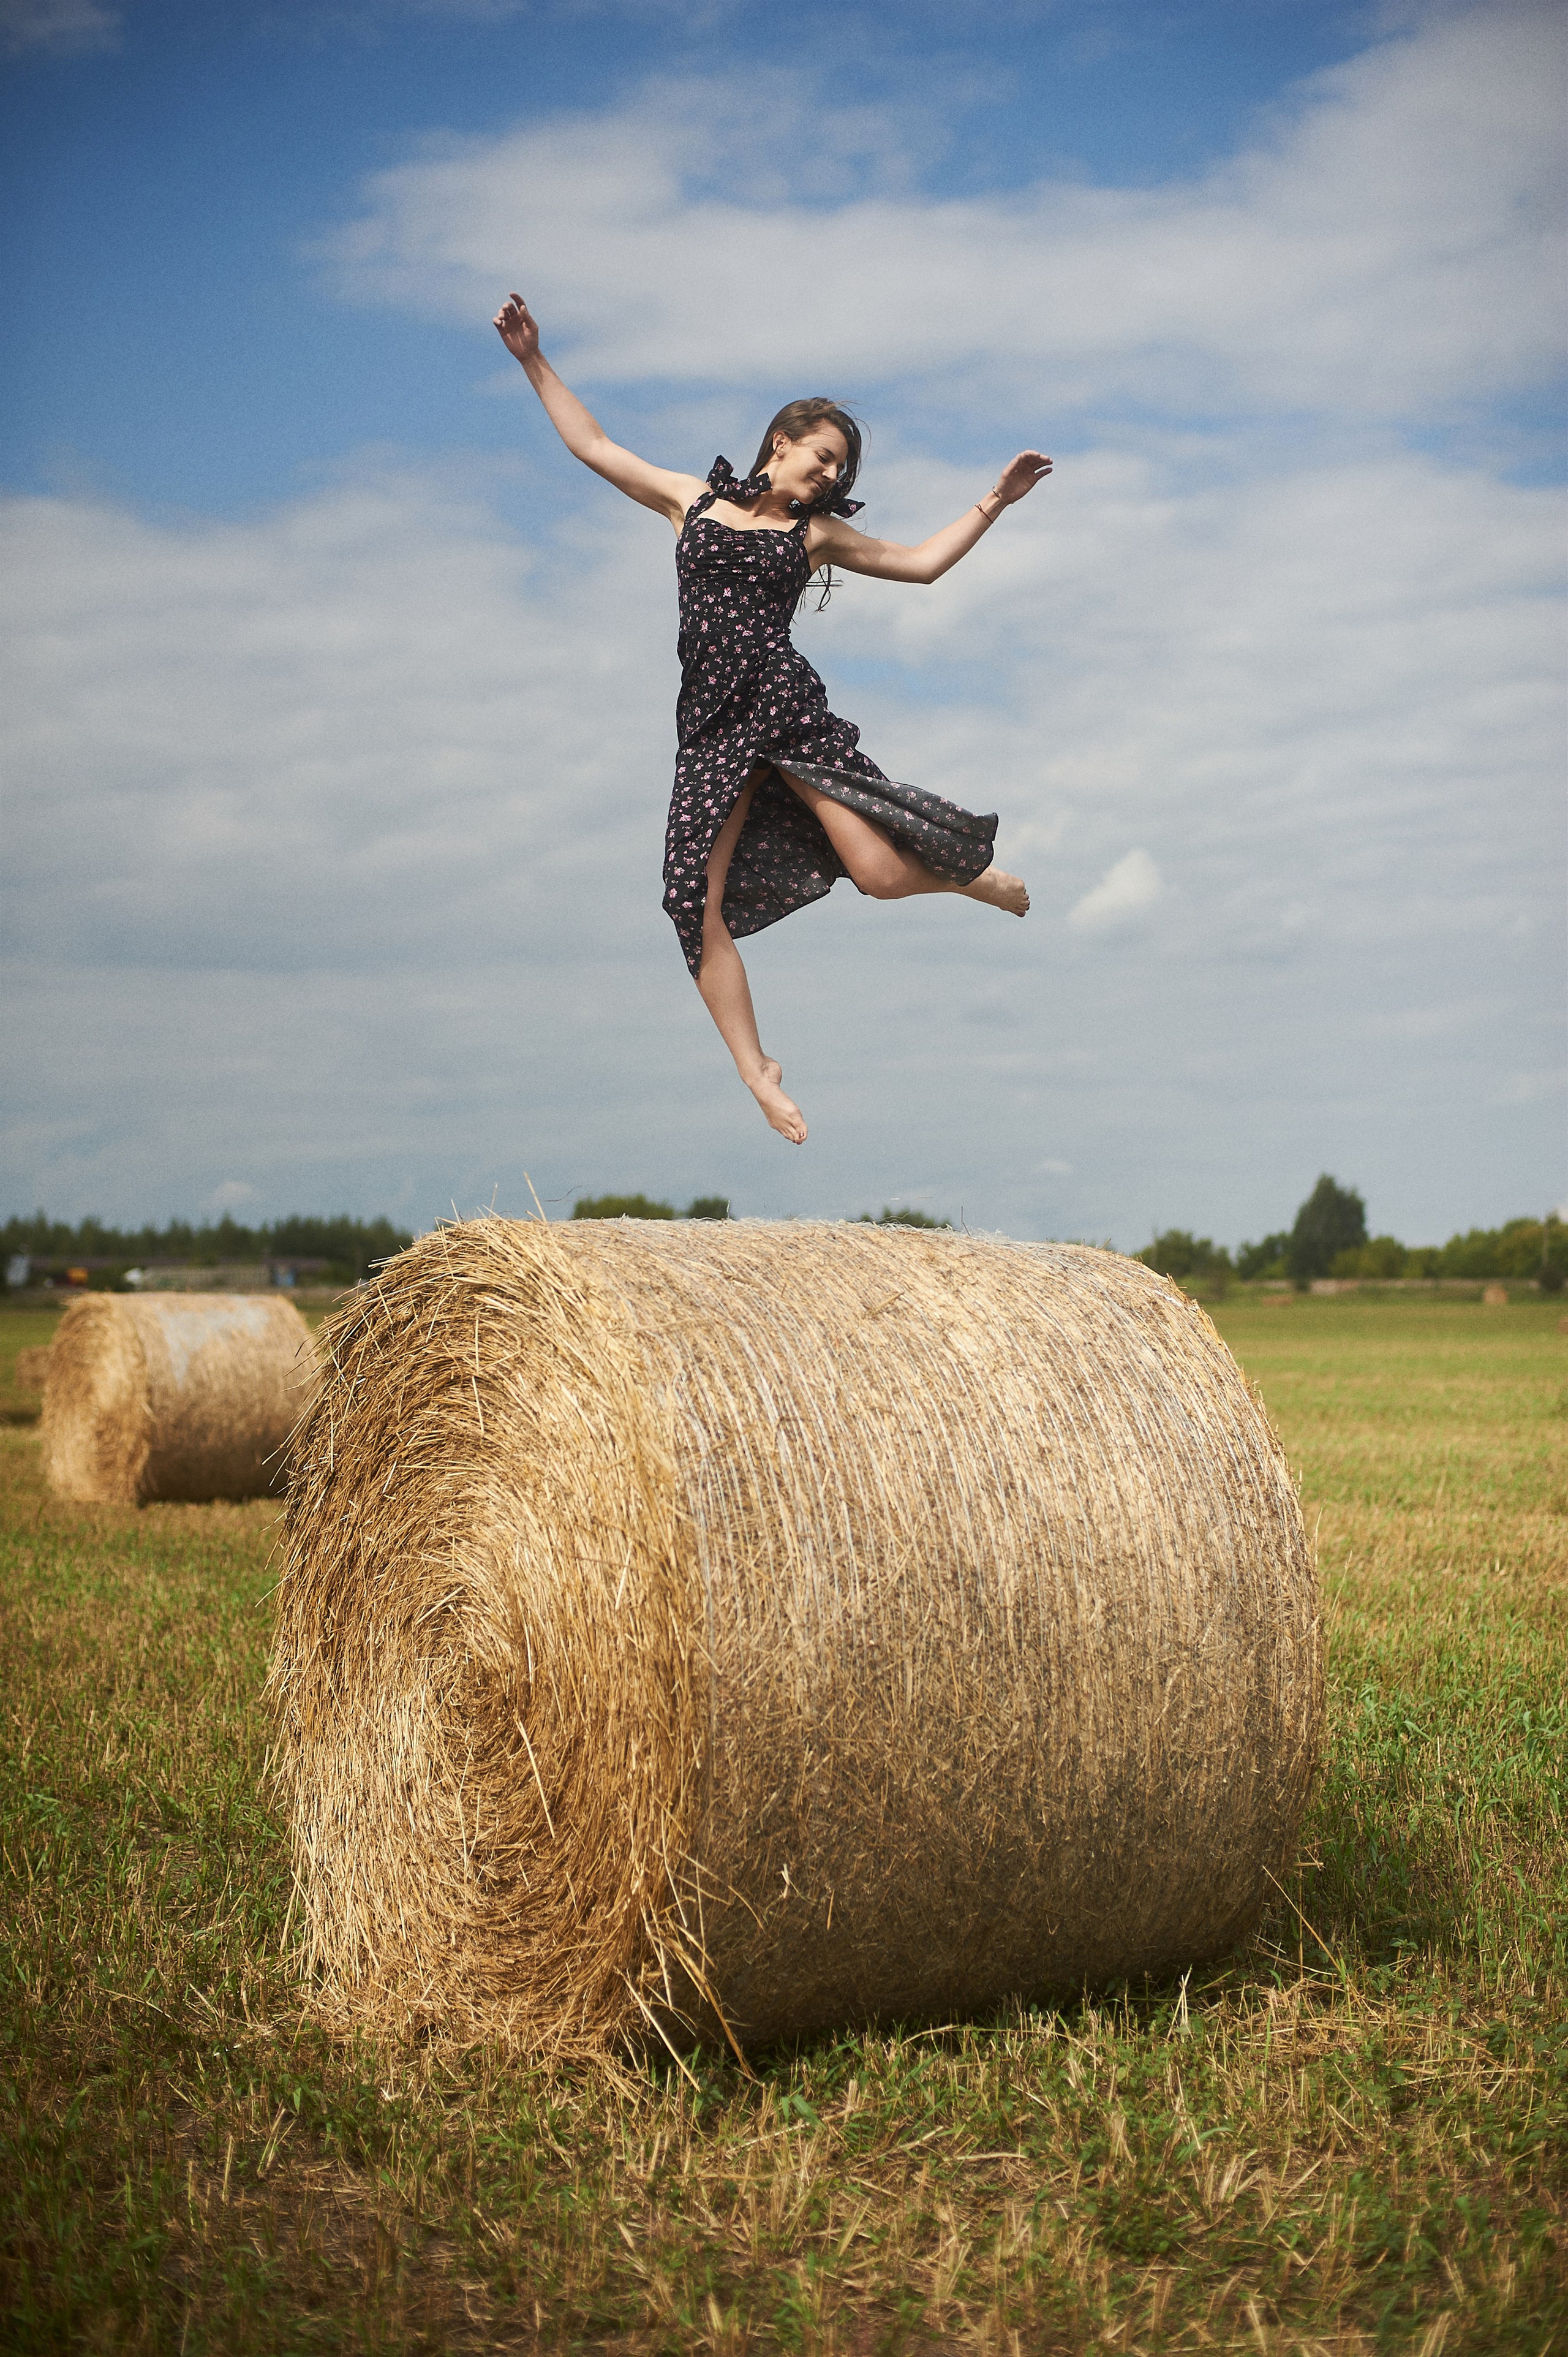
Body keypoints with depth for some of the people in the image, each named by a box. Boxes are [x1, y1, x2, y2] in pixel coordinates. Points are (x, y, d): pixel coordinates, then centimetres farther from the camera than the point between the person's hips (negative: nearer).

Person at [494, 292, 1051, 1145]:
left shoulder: (816, 533, 16)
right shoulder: (691, 499, 16)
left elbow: (922, 562, 20)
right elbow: (594, 446, 21)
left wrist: (993, 503, 14)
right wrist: (535, 361, 19)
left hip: (790, 707, -1)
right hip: (710, 727, 1)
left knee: (881, 874, -14)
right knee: (699, 910, -12)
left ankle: (975, 875, 21)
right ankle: (758, 1073, -1)